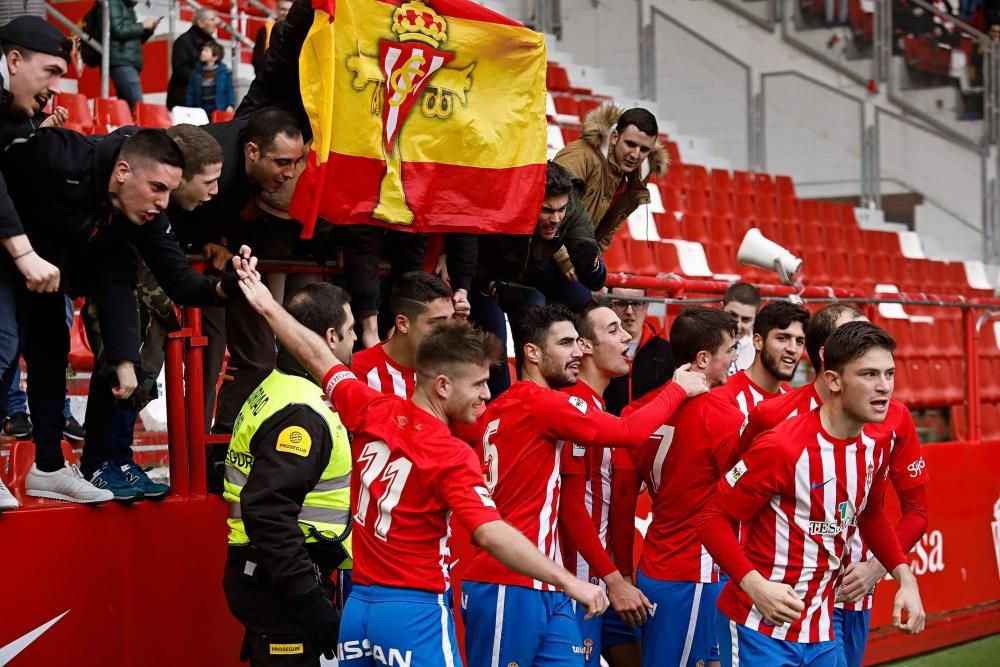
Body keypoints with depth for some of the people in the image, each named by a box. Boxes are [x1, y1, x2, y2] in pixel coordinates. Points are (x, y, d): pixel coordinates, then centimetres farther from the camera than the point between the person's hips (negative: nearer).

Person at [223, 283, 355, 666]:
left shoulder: (279, 387, 13)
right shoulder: (301, 412, -19)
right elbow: (268, 512, -28)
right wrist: (310, 599, -28)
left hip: (263, 575, 11)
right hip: (279, 586, -11)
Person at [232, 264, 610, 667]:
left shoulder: (373, 411, 1)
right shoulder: (453, 457, -15)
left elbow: (317, 357, 13)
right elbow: (492, 534, -25)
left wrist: (268, 305, 27)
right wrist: (570, 583, -25)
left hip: (358, 603, 7)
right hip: (413, 611, -7)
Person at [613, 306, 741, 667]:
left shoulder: (641, 410, 2)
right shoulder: (721, 414, -15)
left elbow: (622, 497, 5)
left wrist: (624, 570, 14)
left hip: (652, 568, 6)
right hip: (695, 574, -6)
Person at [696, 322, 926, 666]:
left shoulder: (874, 447, 1)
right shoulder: (781, 447, -21)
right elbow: (712, 518, -15)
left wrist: (904, 577, 9)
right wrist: (755, 585, -27)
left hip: (822, 632, 7)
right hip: (760, 630, -6)